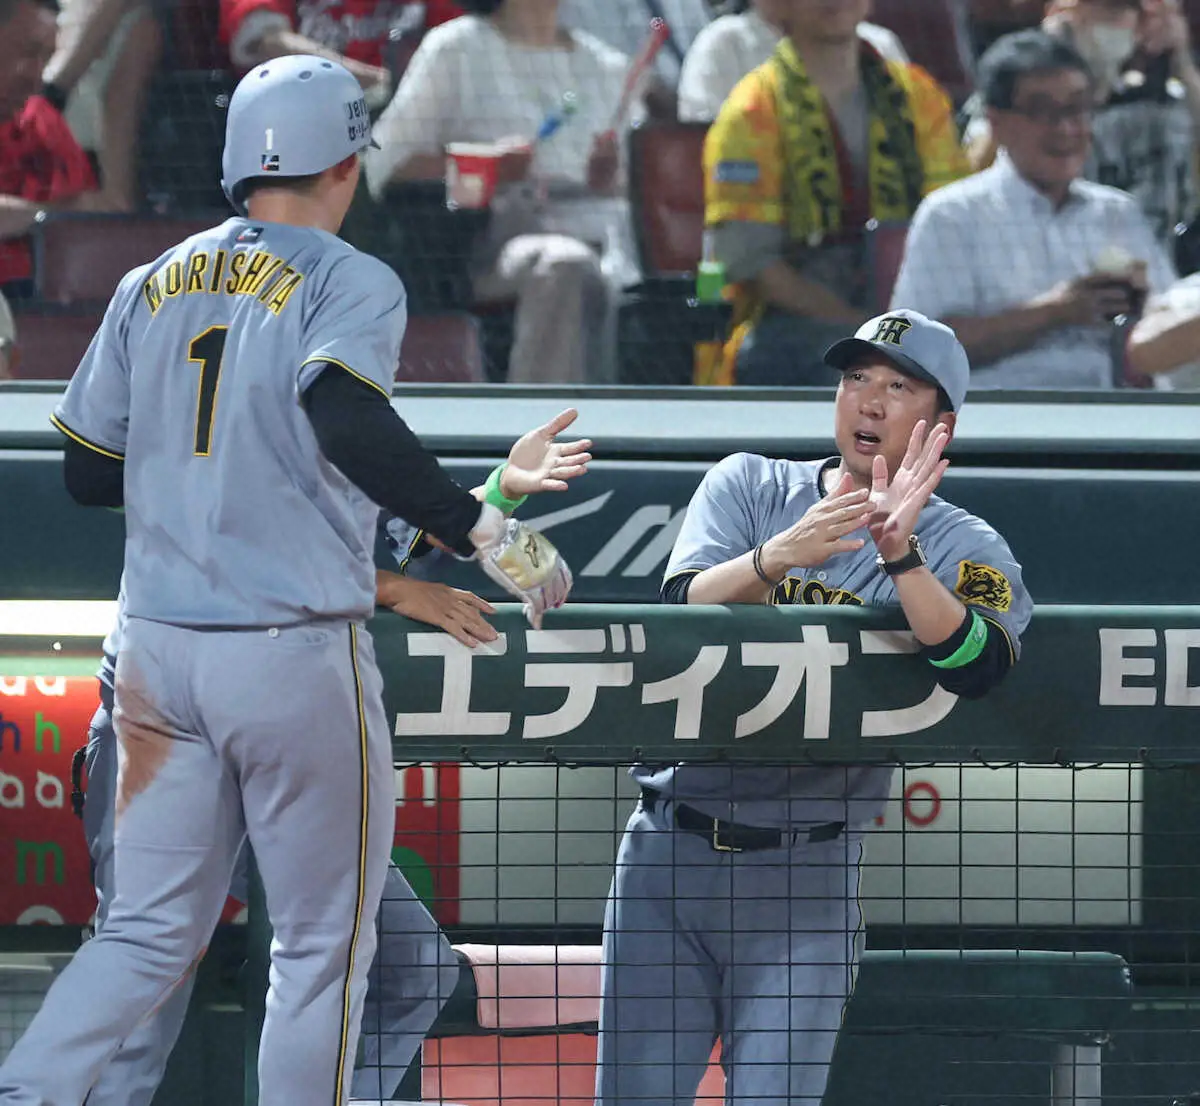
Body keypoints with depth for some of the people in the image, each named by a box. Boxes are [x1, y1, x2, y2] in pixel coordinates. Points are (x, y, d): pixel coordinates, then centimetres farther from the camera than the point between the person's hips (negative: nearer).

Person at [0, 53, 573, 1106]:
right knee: (323, 943, 5)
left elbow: (88, 471, 14)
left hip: (157, 654, 6)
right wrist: (484, 528, -23)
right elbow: (349, 422, -25)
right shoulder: (349, 281, -6)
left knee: (150, 932, 11)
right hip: (295, 655, -6)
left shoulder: (152, 286, 12)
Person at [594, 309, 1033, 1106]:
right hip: (670, 855, 2)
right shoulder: (749, 486, 7)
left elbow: (976, 665, -20)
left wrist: (900, 554, -32)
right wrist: (779, 555, -30)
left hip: (807, 873, -2)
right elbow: (686, 604, -11)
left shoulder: (965, 549, 0)